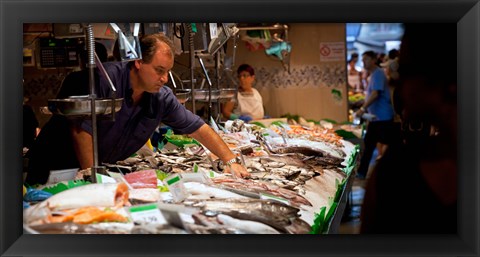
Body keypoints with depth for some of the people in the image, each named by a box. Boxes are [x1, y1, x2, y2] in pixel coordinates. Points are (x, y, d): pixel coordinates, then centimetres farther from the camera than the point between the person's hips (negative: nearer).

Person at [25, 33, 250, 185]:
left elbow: (199, 129, -4)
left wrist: (230, 161, -10)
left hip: (100, 168, 5)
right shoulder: (106, 79, -26)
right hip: (57, 165, -5)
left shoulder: (162, 98, -9)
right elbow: (81, 129, -26)